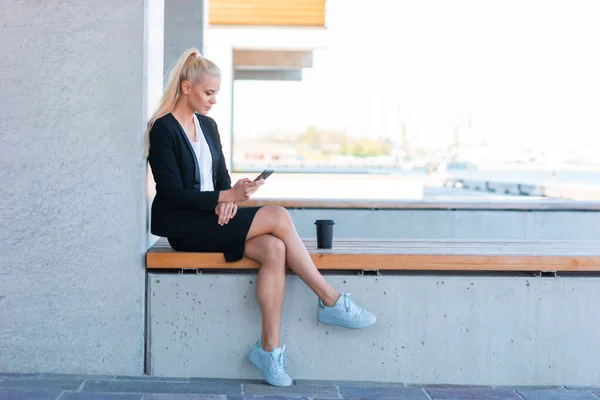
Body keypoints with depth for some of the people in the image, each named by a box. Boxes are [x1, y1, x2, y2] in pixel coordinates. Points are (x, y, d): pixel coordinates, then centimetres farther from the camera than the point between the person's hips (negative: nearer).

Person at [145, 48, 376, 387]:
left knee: (274, 249, -23)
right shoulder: (163, 130, -10)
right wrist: (228, 196, -24)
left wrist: (228, 201, -9)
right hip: (184, 228, -7)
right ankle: (331, 301, -13)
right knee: (278, 217, -22)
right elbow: (174, 195, -15)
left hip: (212, 218, 7)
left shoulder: (208, 126, 14)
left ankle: (270, 348, -22)